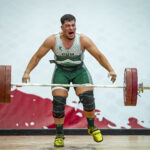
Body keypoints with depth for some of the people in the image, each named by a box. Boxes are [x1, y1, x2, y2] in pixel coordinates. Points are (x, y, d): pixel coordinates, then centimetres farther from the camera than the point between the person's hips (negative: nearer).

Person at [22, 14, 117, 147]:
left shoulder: (83, 40, -20)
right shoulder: (52, 40, -19)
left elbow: (99, 55, -18)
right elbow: (37, 56, -11)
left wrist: (110, 70, -30)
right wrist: (27, 72, -20)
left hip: (79, 71, 0)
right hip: (61, 71, 0)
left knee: (88, 98, -16)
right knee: (58, 102, -12)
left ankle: (92, 127, 9)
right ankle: (59, 135, 4)